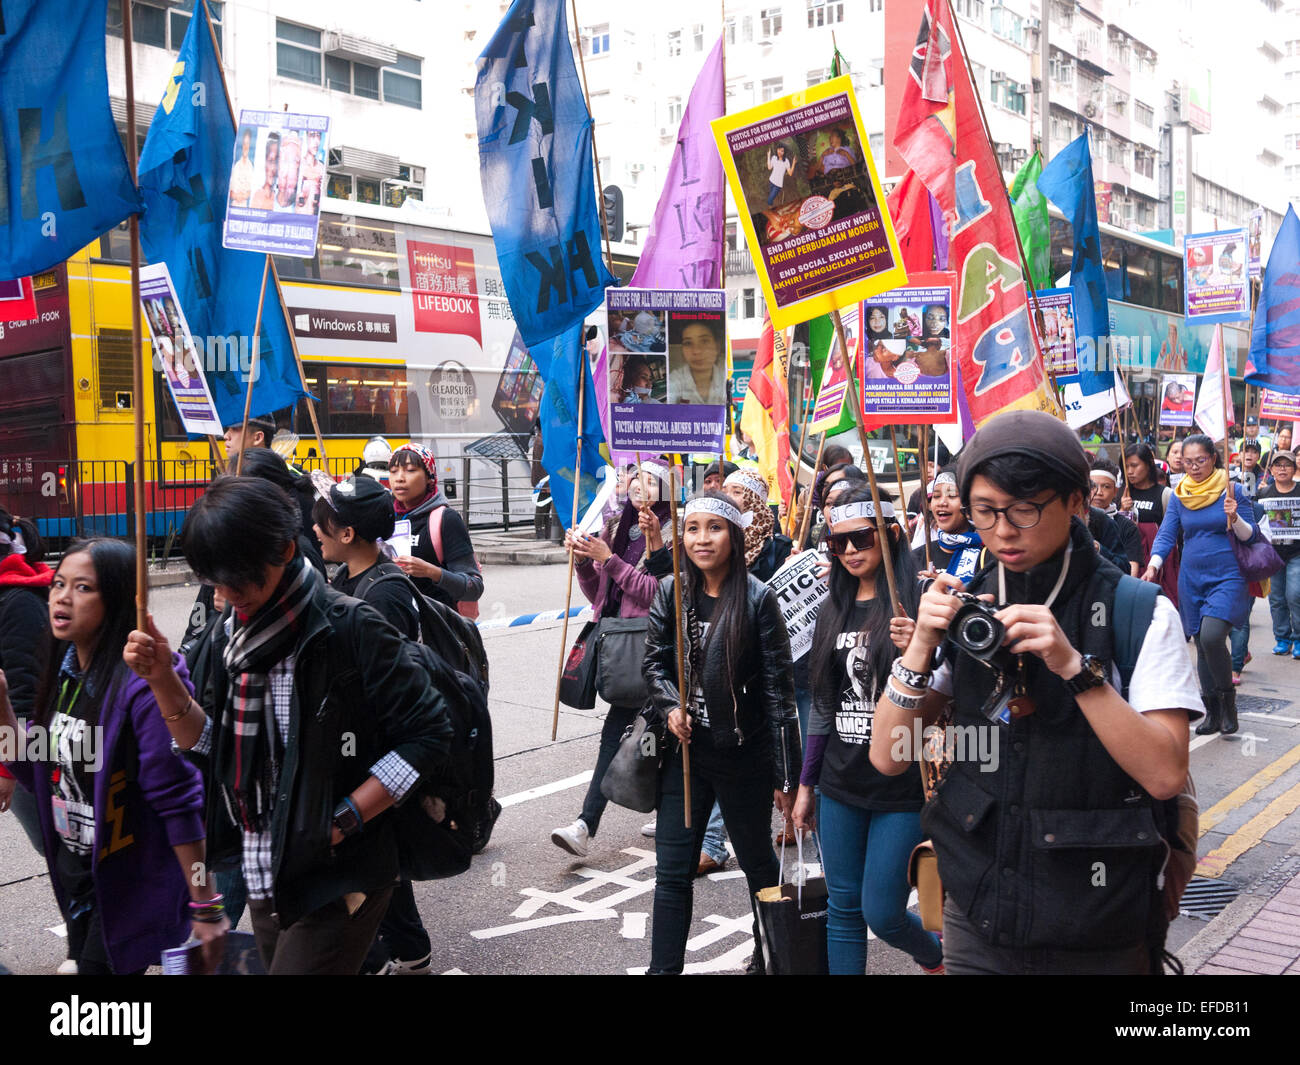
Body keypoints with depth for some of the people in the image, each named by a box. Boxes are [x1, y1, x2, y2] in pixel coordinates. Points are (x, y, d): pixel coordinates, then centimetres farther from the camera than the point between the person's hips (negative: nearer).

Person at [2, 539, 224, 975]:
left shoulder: (141, 686, -24)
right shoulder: (63, 672, 0)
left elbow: (179, 803, -22)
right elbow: (40, 777, 6)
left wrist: (206, 909, -19)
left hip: (130, 885, -8)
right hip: (74, 874, 8)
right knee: (86, 960, 22)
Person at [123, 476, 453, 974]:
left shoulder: (348, 628, -17)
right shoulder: (238, 634, 5)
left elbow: (427, 733, -16)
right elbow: (206, 743, 10)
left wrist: (343, 820, -18)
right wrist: (162, 677, -5)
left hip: (336, 882, -7)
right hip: (263, 879, 7)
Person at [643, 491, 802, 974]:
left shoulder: (757, 599, -13)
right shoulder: (670, 591, -1)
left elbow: (778, 689, -12)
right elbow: (654, 660, 8)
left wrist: (786, 775, -12)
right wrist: (670, 706, -13)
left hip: (744, 753, -3)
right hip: (685, 751, 3)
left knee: (757, 862, 17)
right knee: (672, 871, 6)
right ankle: (664, 966, 17)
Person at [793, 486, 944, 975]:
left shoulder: (917, 605, -9)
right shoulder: (833, 612, 9)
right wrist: (806, 784, 15)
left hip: (902, 787, -5)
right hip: (840, 787, 5)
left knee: (882, 915, 2)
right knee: (843, 911, 11)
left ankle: (935, 956, 34)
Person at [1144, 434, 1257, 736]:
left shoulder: (1233, 491, -3)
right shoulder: (1179, 495, 6)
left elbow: (1250, 536, -1)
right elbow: (1166, 534, 2)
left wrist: (1234, 517, -21)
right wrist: (1153, 565, -14)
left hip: (1228, 577, -4)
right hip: (1192, 579, 4)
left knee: (1211, 636, -22)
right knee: (1202, 644, 8)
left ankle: (1228, 699, 0)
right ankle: (1213, 712, 19)